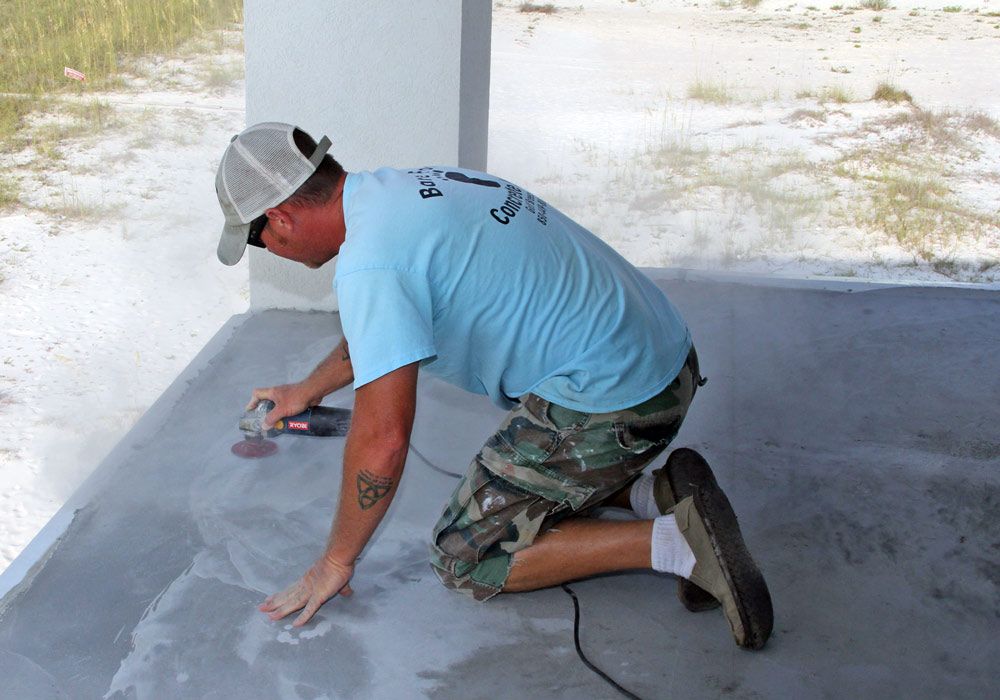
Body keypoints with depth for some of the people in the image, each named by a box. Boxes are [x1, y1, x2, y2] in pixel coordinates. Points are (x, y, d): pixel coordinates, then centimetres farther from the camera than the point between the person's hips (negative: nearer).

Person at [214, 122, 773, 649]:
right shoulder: (402, 188, 12)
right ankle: (656, 491, 10)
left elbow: (383, 437, -21)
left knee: (466, 559, 2)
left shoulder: (370, 258, -20)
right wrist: (310, 389, 45)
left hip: (608, 401, -10)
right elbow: (384, 329, 31)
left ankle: (672, 540, -8)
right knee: (517, 482, 29)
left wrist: (335, 564, -6)